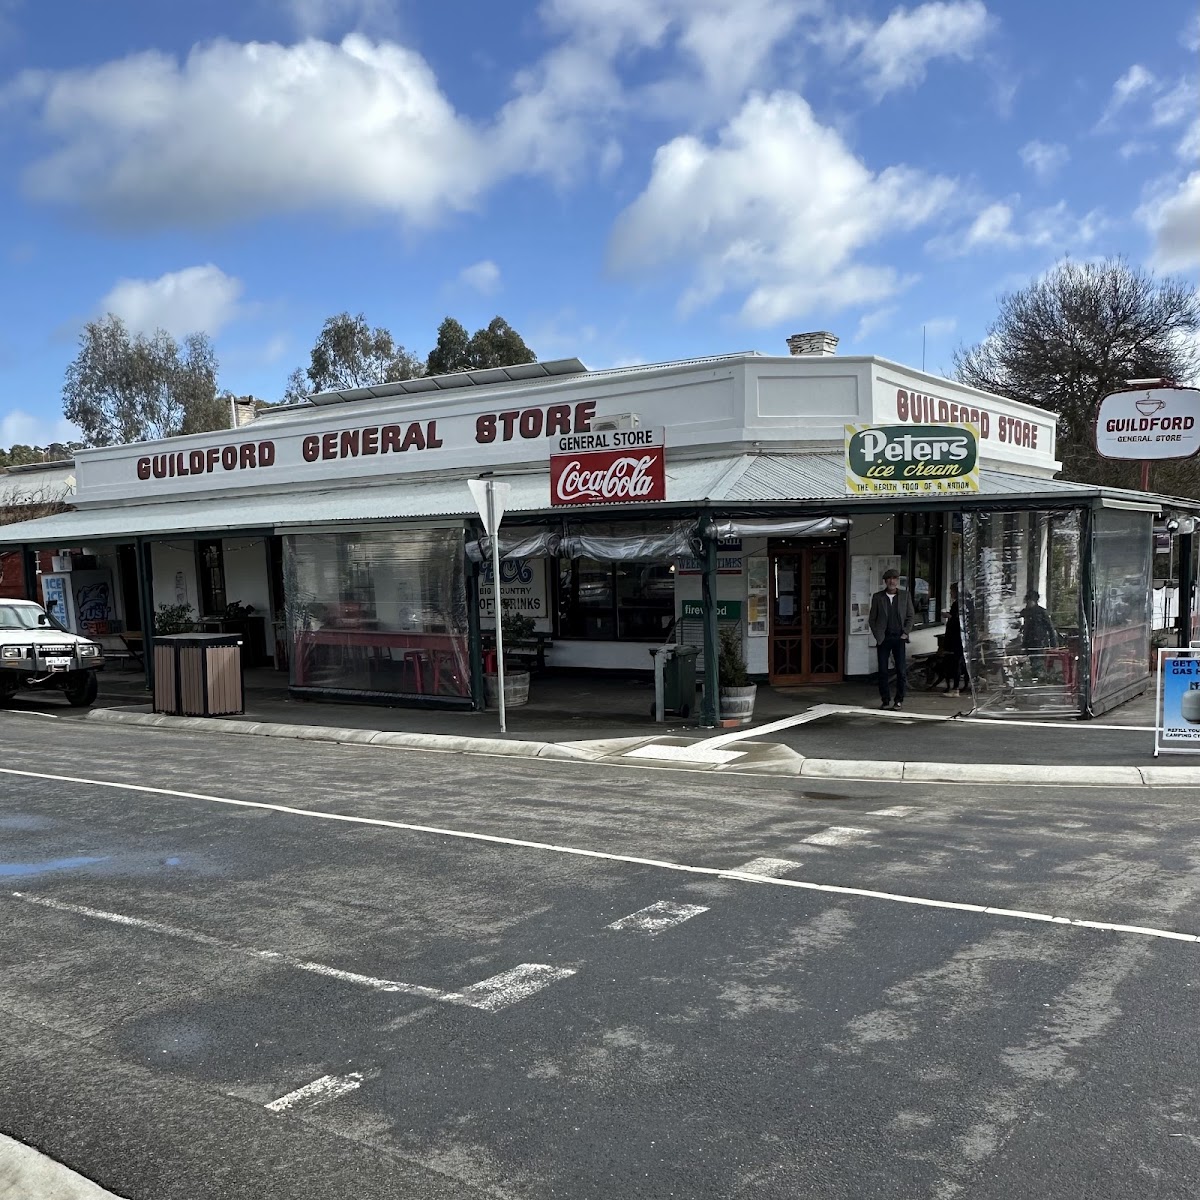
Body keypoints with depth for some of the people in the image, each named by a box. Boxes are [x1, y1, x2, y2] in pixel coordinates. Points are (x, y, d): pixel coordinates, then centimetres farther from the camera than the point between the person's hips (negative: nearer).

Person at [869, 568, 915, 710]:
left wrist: (905, 633, -3)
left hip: (899, 638, 0)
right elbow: (872, 619, 8)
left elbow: (911, 616, 8)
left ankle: (899, 700, 5)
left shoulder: (905, 596, 8)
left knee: (901, 670, -4)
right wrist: (878, 636, -1)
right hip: (883, 638, 0)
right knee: (882, 671, 0)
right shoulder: (877, 597, 7)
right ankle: (885, 700, 7)